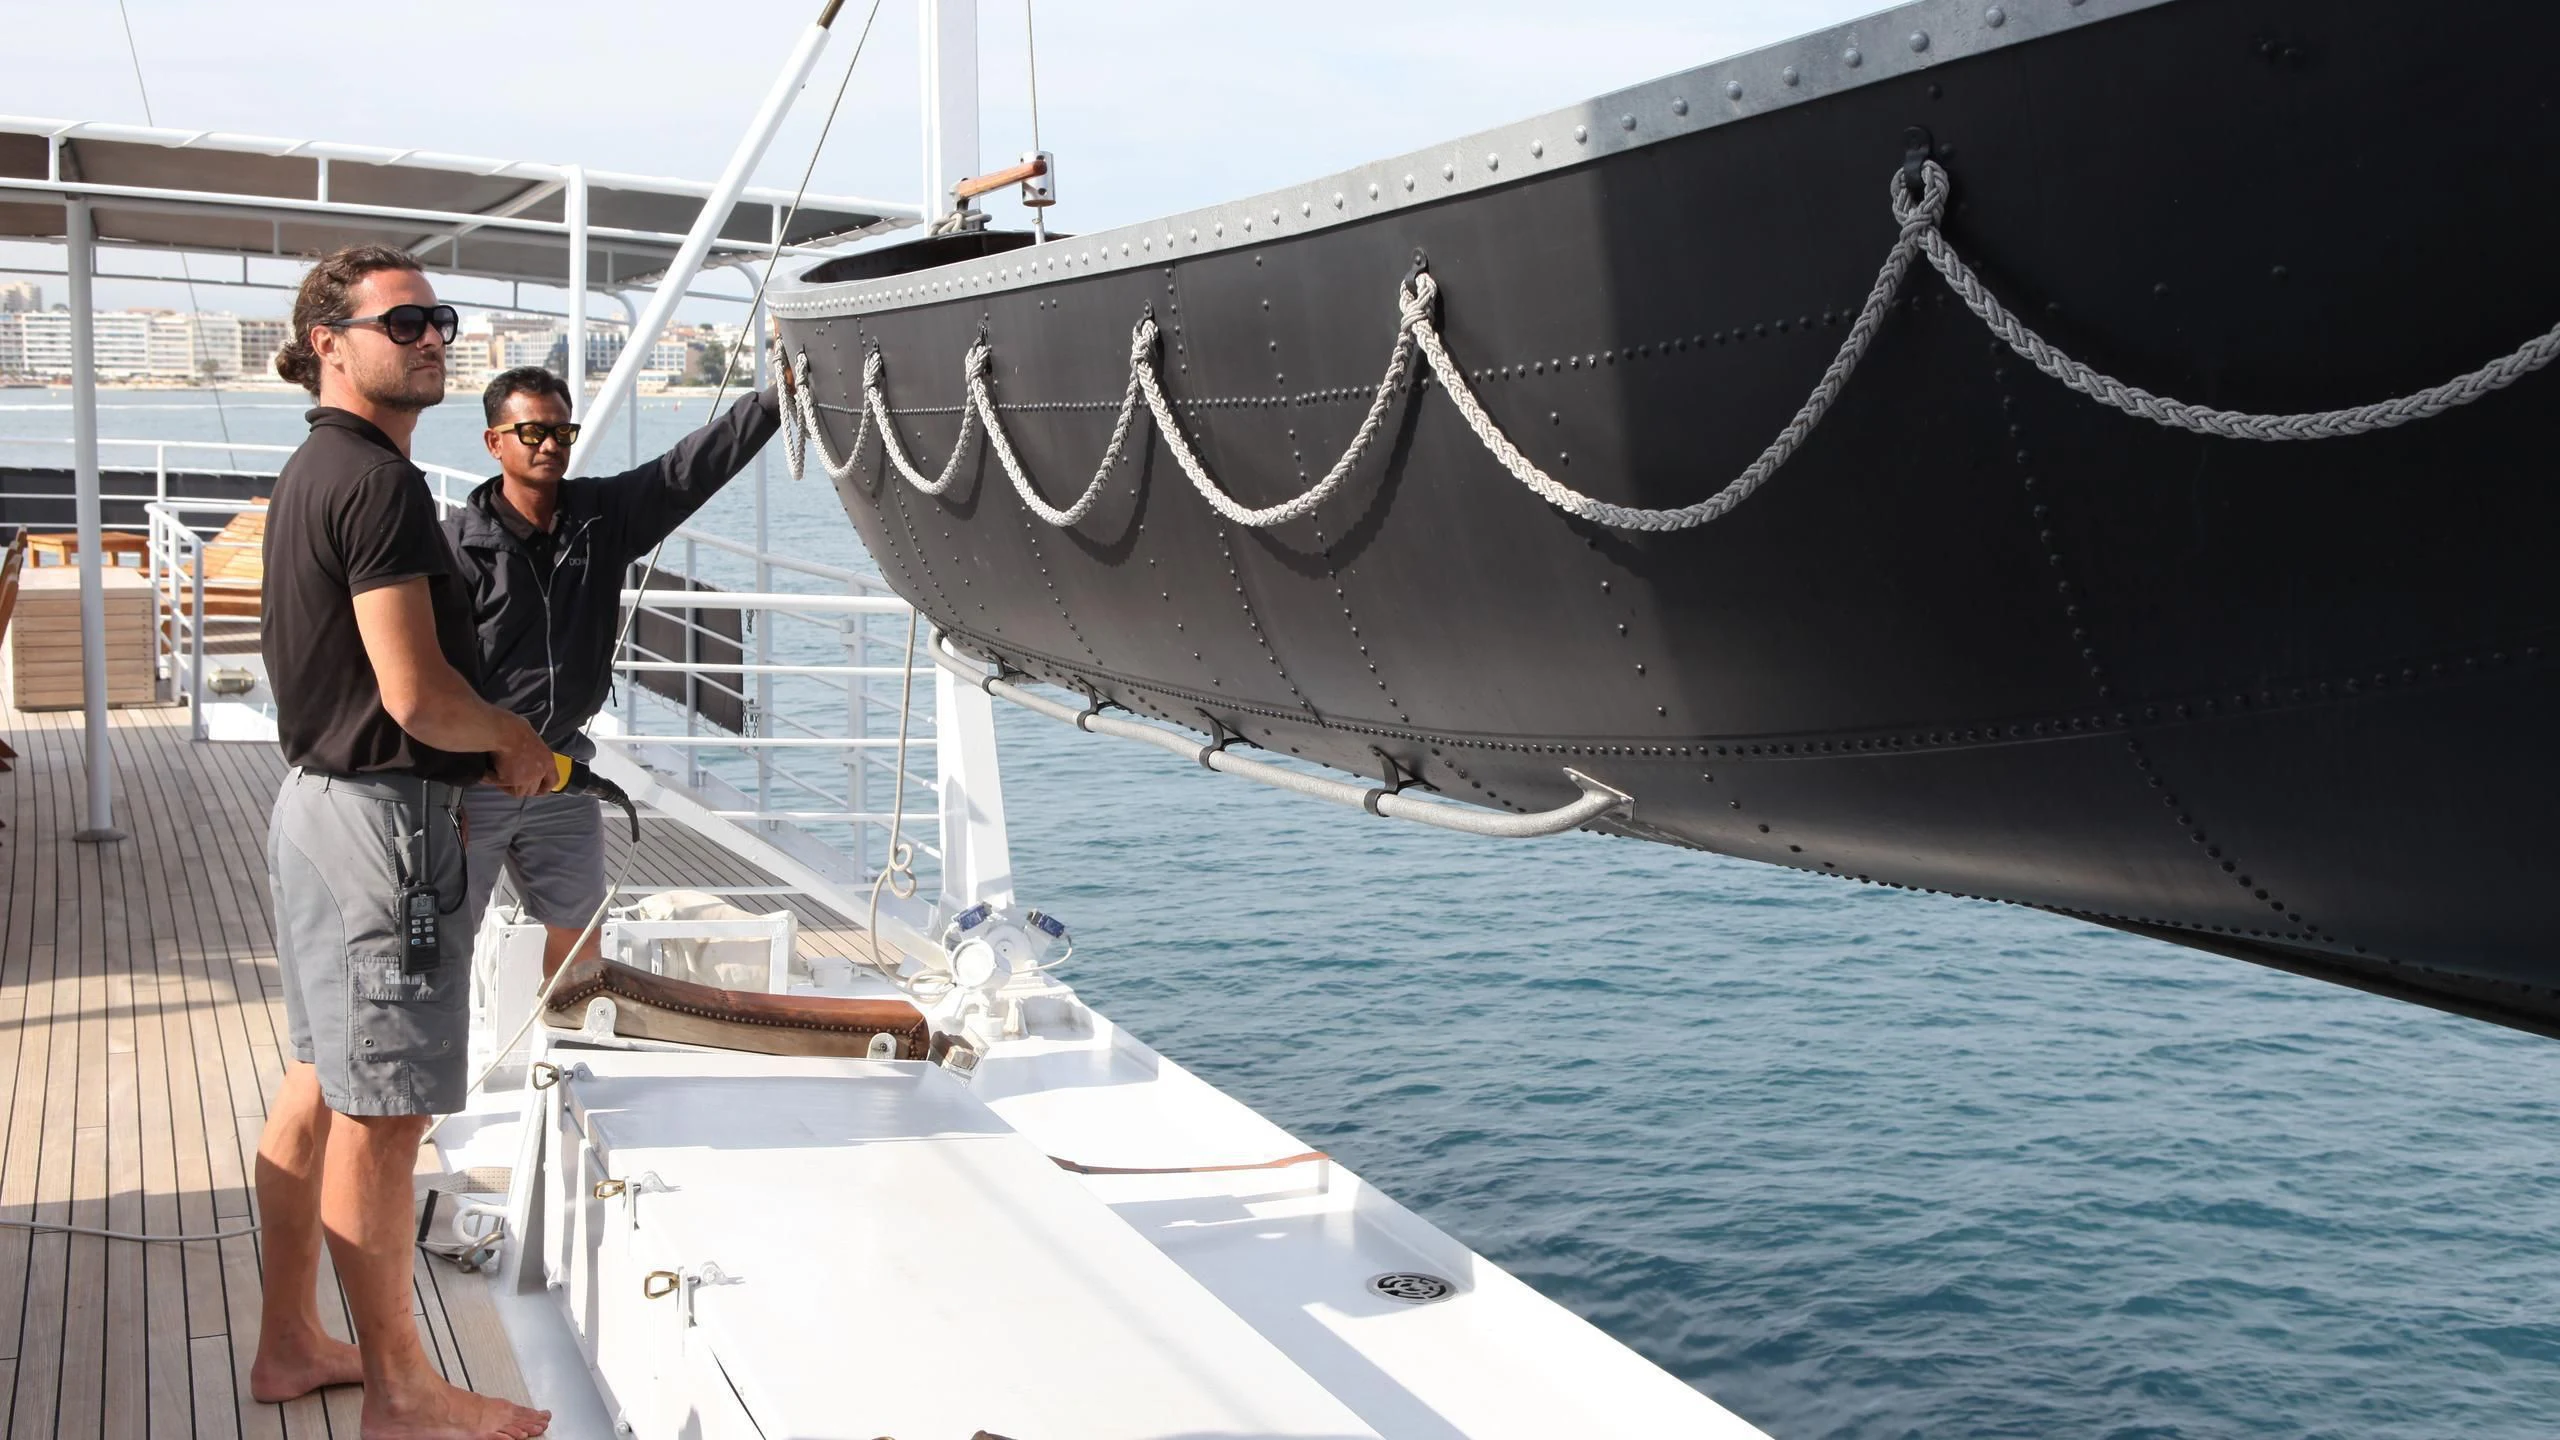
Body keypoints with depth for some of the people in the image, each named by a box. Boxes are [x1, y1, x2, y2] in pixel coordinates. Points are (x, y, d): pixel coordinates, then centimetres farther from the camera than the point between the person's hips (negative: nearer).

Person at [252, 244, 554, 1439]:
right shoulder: (377, 481, -18)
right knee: (382, 1113, -1)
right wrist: (517, 741, -5)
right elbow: (417, 696, -23)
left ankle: (290, 1344, 31)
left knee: (321, 1088, 18)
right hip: (382, 816, -11)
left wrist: (476, 753, 13)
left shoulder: (310, 473, 14)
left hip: (319, 798, 11)